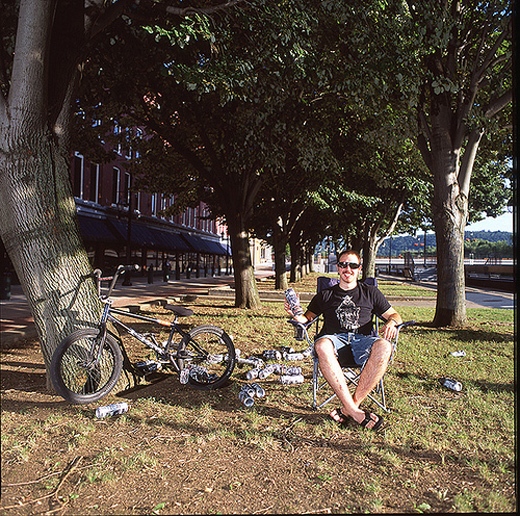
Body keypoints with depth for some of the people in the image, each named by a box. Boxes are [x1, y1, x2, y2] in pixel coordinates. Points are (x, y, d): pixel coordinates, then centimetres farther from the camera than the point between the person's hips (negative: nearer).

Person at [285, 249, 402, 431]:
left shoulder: (371, 293, 21)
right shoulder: (326, 295, 21)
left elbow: (395, 315, 21)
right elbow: (308, 317, 19)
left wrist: (391, 322, -3)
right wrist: (296, 315, -4)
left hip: (362, 339, 1)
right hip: (334, 337, 0)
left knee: (384, 347, -35)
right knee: (322, 346, -38)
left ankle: (350, 406, -29)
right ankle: (355, 411, -35)